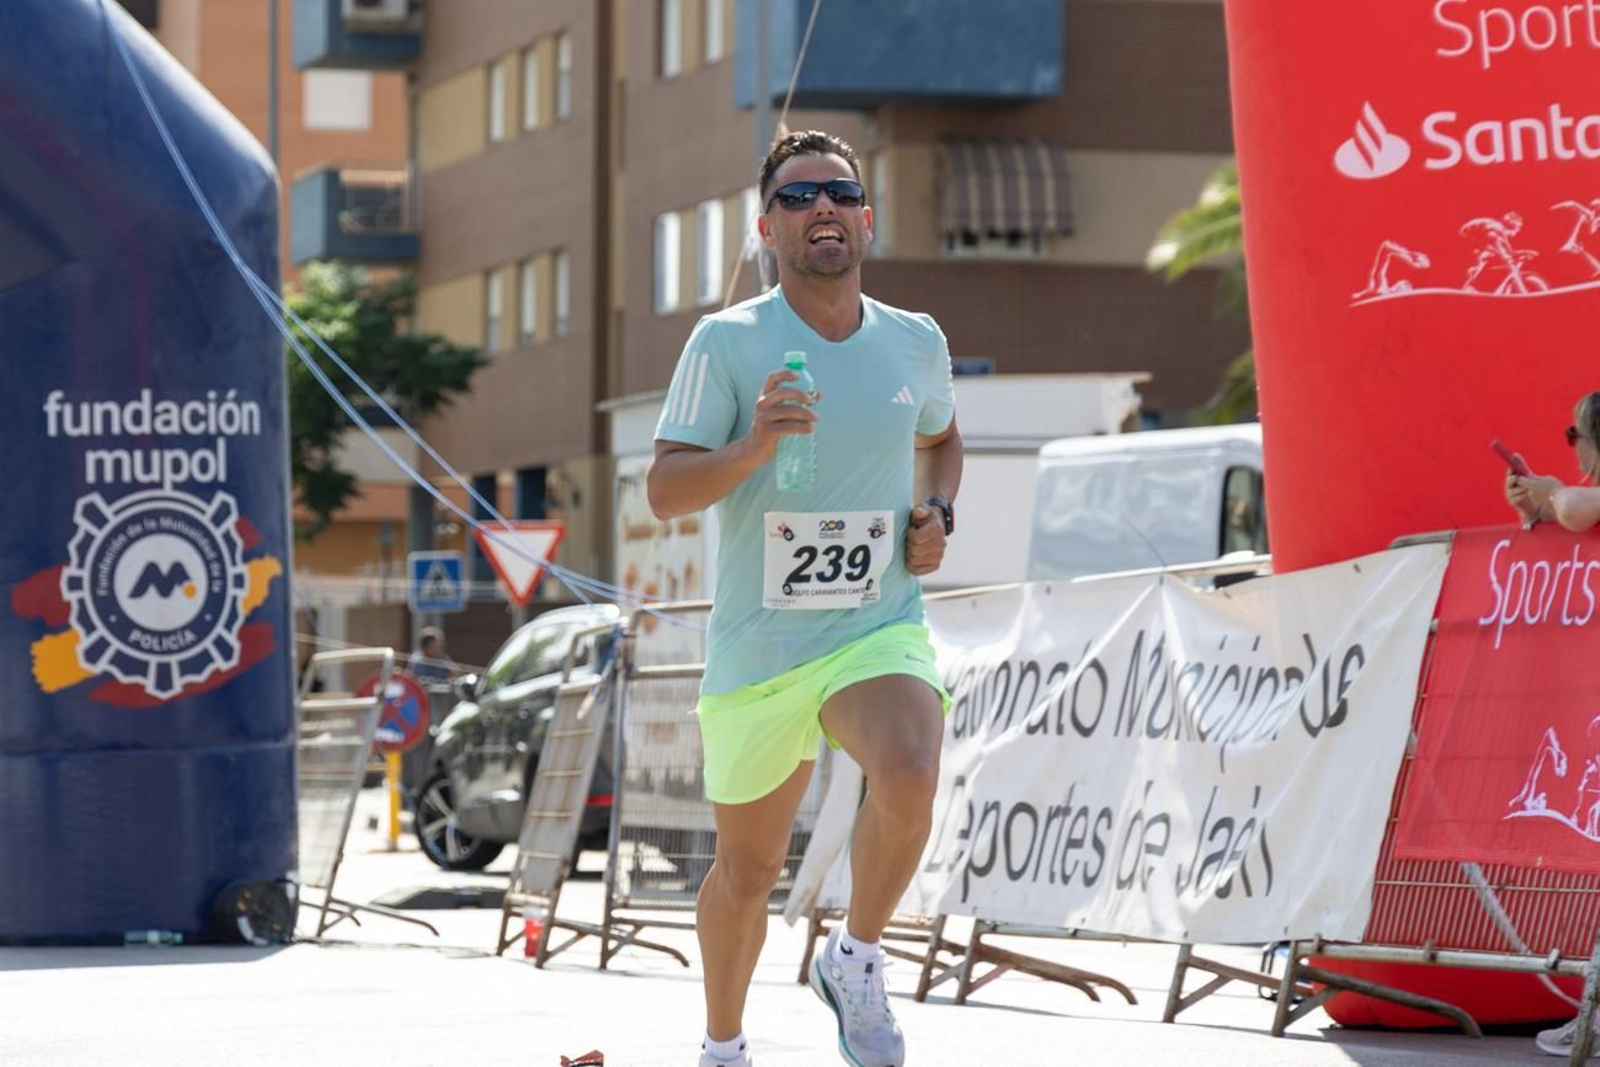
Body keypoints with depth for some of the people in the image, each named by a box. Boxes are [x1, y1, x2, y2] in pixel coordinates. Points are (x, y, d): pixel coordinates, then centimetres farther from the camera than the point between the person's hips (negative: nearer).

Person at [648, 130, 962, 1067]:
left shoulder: (916, 344, 5)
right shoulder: (728, 343, -6)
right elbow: (665, 492, -11)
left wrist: (938, 514, 8)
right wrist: (754, 445, -28)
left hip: (880, 633, 1)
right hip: (757, 650, -1)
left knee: (909, 777, -31)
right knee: (746, 874, 11)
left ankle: (856, 961, -7)